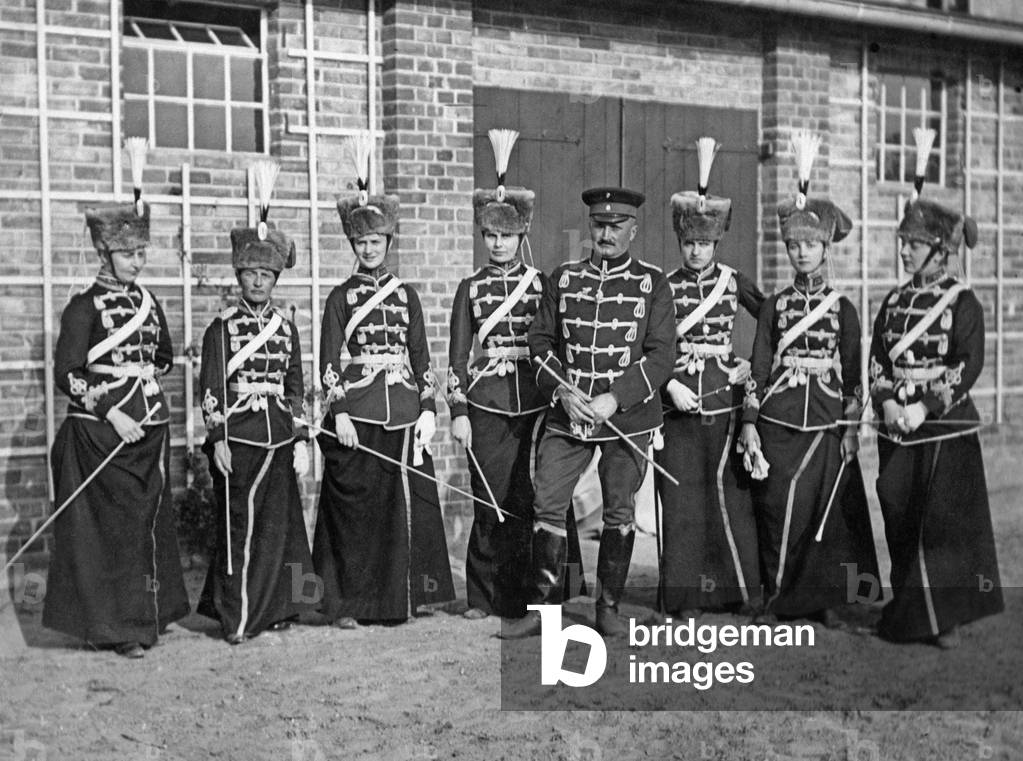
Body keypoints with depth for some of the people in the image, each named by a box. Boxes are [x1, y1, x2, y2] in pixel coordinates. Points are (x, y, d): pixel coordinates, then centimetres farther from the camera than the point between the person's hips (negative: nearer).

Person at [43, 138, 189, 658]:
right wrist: (110, 410, -18)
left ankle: (149, 612, 21)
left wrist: (146, 368, 6)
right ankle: (113, 624, 5)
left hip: (149, 429, 6)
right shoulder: (85, 307, -7)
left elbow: (165, 355, 25)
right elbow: (66, 375, -12)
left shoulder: (147, 302, 11)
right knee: (109, 525, -3)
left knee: (150, 520, 10)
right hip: (100, 433, -6)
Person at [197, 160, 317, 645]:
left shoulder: (286, 327, 11)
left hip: (279, 437, 4)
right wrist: (218, 439, -11)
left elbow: (296, 388, 12)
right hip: (236, 437, -4)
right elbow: (210, 390, -3)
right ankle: (235, 618, 5)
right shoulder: (222, 328, 0)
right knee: (238, 526, -1)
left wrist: (301, 440, 7)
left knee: (277, 524, 7)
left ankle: (272, 607, 17)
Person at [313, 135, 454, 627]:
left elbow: (422, 357, 11)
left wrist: (428, 410, 2)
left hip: (404, 412, 3)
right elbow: (329, 361, 0)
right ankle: (348, 603, 7)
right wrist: (339, 413, -10)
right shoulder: (341, 297, 5)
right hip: (355, 415, -2)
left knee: (407, 505, 2)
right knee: (355, 507, -1)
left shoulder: (406, 296, 12)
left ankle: (402, 596, 14)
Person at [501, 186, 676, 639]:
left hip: (628, 418, -1)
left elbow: (662, 355, -5)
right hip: (567, 414, 2)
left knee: (620, 513, 6)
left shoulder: (652, 284, 1)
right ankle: (539, 608, 6)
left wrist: (614, 400, -15)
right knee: (546, 505, -2)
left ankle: (609, 606, 18)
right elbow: (540, 341, 7)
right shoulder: (563, 278, 8)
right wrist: (562, 391, -9)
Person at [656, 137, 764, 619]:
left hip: (724, 399, 0)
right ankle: (685, 597, 8)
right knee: (681, 497, 1)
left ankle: (743, 587, 12)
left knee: (728, 489, 0)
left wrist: (753, 365, 1)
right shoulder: (665, 287, 4)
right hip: (678, 403, 0)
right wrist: (670, 385, -10)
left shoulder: (734, 282, 5)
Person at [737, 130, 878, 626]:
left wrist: (850, 431, 0)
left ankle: (826, 599, 14)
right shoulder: (774, 305, 7)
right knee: (776, 514, 1)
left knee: (826, 512, 2)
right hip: (777, 425, 1)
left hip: (826, 426, 0)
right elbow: (758, 368, 5)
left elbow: (852, 375, 6)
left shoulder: (842, 309, 6)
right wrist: (749, 426, -1)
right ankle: (777, 598, 12)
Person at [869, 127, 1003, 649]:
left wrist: (925, 407, -18)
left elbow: (969, 366, -11)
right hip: (897, 429, 5)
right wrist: (887, 403, -10)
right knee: (901, 524, 7)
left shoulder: (962, 303, -5)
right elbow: (876, 360, 8)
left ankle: (946, 618, 5)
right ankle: (908, 611, 20)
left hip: (946, 427, -5)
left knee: (944, 523, -4)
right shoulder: (894, 302, 11)